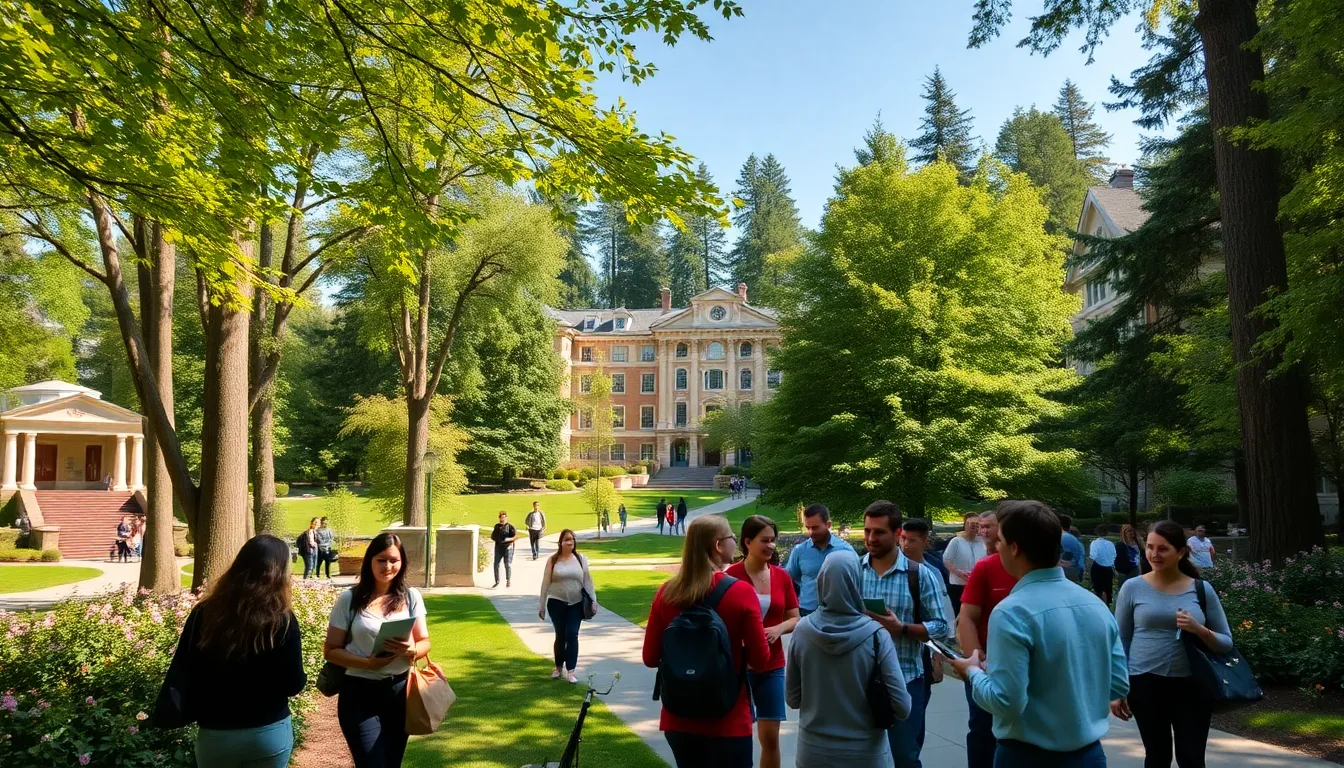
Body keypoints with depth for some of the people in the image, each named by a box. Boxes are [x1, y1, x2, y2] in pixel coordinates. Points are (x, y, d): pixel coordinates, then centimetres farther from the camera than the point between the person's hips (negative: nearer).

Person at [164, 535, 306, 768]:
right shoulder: (282, 621, -14)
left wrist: (195, 711, 14)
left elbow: (179, 674, -1)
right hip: (269, 732, -2)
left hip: (213, 735, 2)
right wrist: (302, 678, 9)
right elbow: (293, 685, -12)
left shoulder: (203, 613, -6)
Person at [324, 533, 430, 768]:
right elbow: (331, 650, -3)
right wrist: (367, 663, -20)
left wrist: (411, 650, -20)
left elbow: (425, 642, 4)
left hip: (400, 691, 3)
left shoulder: (411, 597, 1)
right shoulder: (350, 599, -5)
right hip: (359, 693, -3)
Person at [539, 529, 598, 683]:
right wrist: (541, 605, 1)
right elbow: (546, 583, 1)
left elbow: (587, 581, 4)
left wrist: (593, 600, -2)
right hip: (557, 603, -1)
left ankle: (570, 671, -1)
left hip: (576, 604, 1)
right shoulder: (553, 560, -1)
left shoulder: (580, 559, 2)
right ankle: (558, 667, 27)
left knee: (572, 635, -5)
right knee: (560, 636, 7)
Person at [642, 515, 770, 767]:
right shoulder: (741, 592, -15)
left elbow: (650, 658, 2)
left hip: (678, 719, 4)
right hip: (728, 722, -3)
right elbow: (760, 660, -10)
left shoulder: (667, 592, -4)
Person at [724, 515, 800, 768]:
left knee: (771, 737, 8)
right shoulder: (731, 575, -11)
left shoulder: (782, 576, 2)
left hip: (772, 666, 4)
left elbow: (795, 618, 8)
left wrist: (778, 628, -11)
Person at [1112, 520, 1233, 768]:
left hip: (1192, 685, 1)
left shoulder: (1202, 589, 2)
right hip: (1146, 683, -1)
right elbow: (1120, 641, 4)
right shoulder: (1132, 588, -2)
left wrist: (1199, 630, -14)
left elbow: (1226, 643, 6)